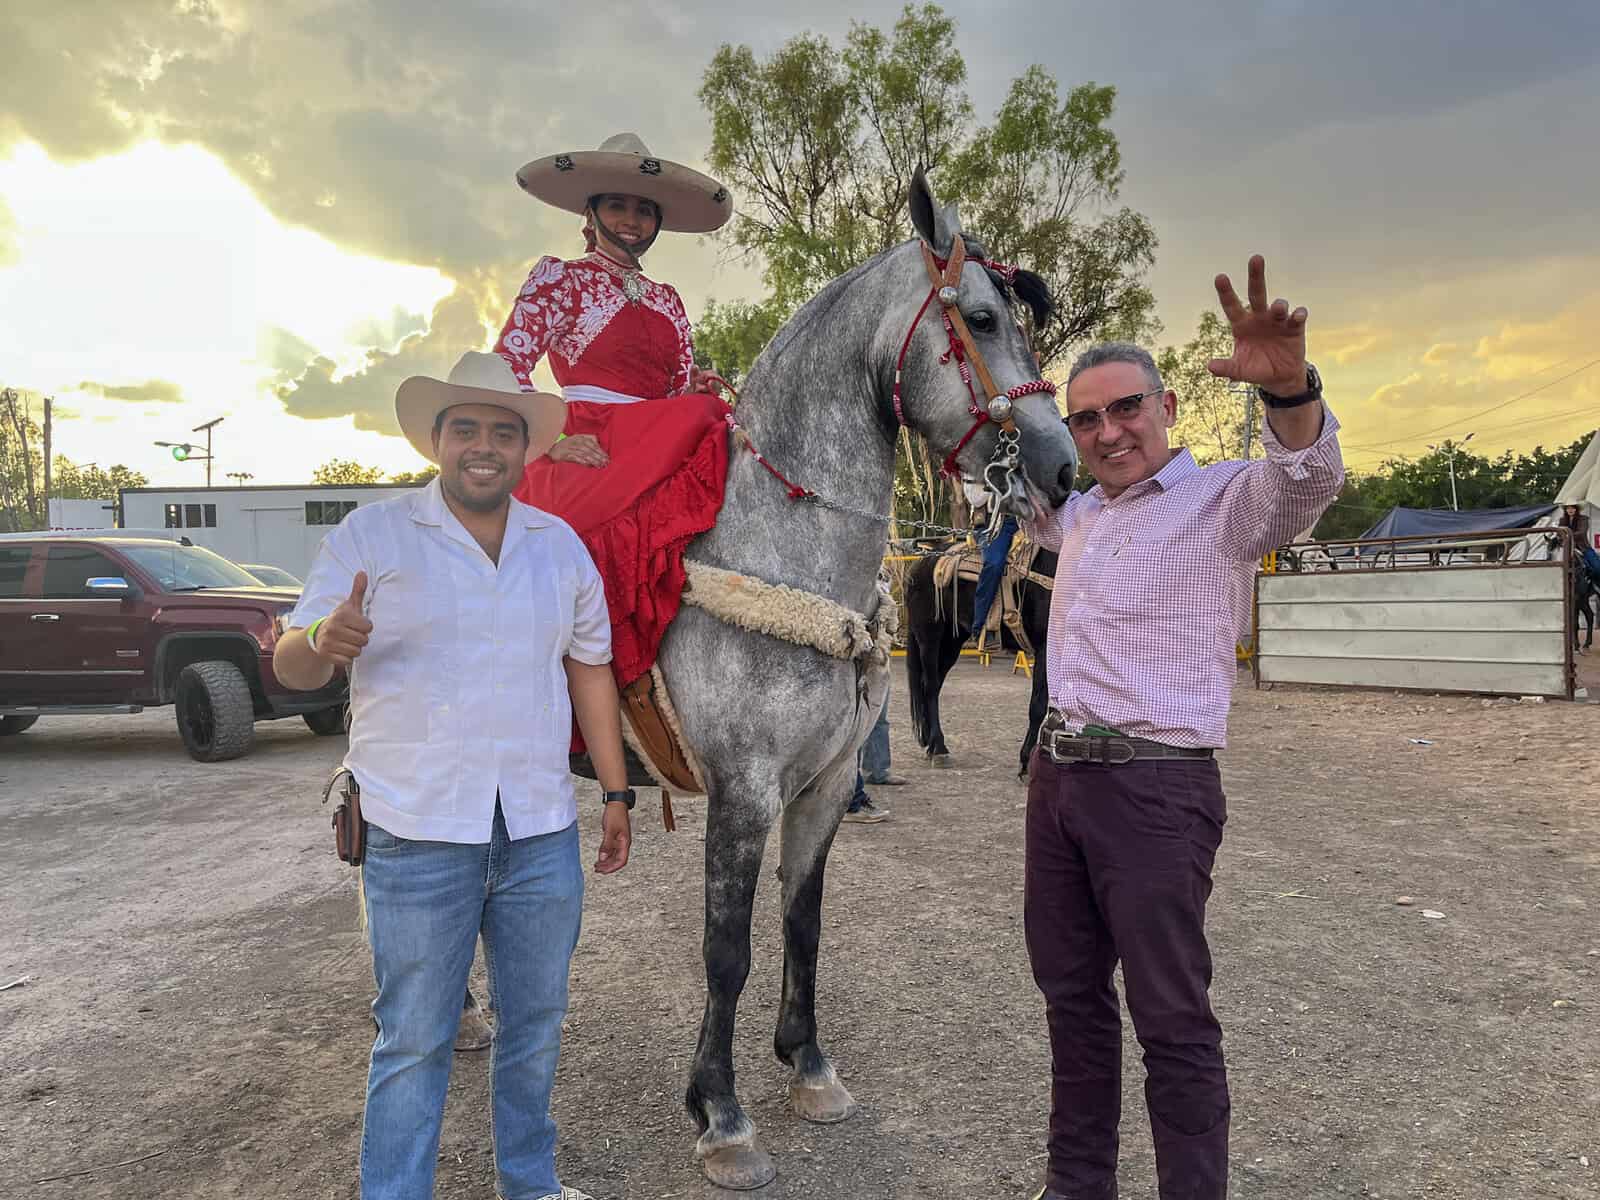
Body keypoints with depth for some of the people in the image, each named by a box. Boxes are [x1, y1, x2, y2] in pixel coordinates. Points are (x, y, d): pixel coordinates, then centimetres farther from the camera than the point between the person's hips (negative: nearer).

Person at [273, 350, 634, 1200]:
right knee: (414, 1040, 5)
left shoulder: (562, 544, 8)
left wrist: (616, 791, 10)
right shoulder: (370, 536, -2)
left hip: (543, 831, 4)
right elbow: (290, 666, -5)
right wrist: (324, 640, -29)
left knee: (536, 1021, 17)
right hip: (417, 832, -4)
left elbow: (590, 667, 13)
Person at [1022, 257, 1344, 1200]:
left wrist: (1290, 390, -48)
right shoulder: (1082, 514, 14)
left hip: (1155, 790, -7)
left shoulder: (1226, 500, -7)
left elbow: (1310, 479, -27)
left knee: (1172, 1017, 1)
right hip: (1058, 774, 8)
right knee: (1071, 992, 17)